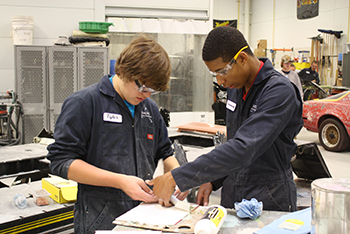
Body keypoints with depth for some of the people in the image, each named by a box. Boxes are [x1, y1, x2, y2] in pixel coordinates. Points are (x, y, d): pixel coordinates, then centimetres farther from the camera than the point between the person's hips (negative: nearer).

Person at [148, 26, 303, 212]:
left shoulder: (280, 91, -21)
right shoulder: (235, 87, 5)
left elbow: (243, 149, -31)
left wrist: (176, 178, -31)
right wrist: (212, 181, 4)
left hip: (270, 203, -6)